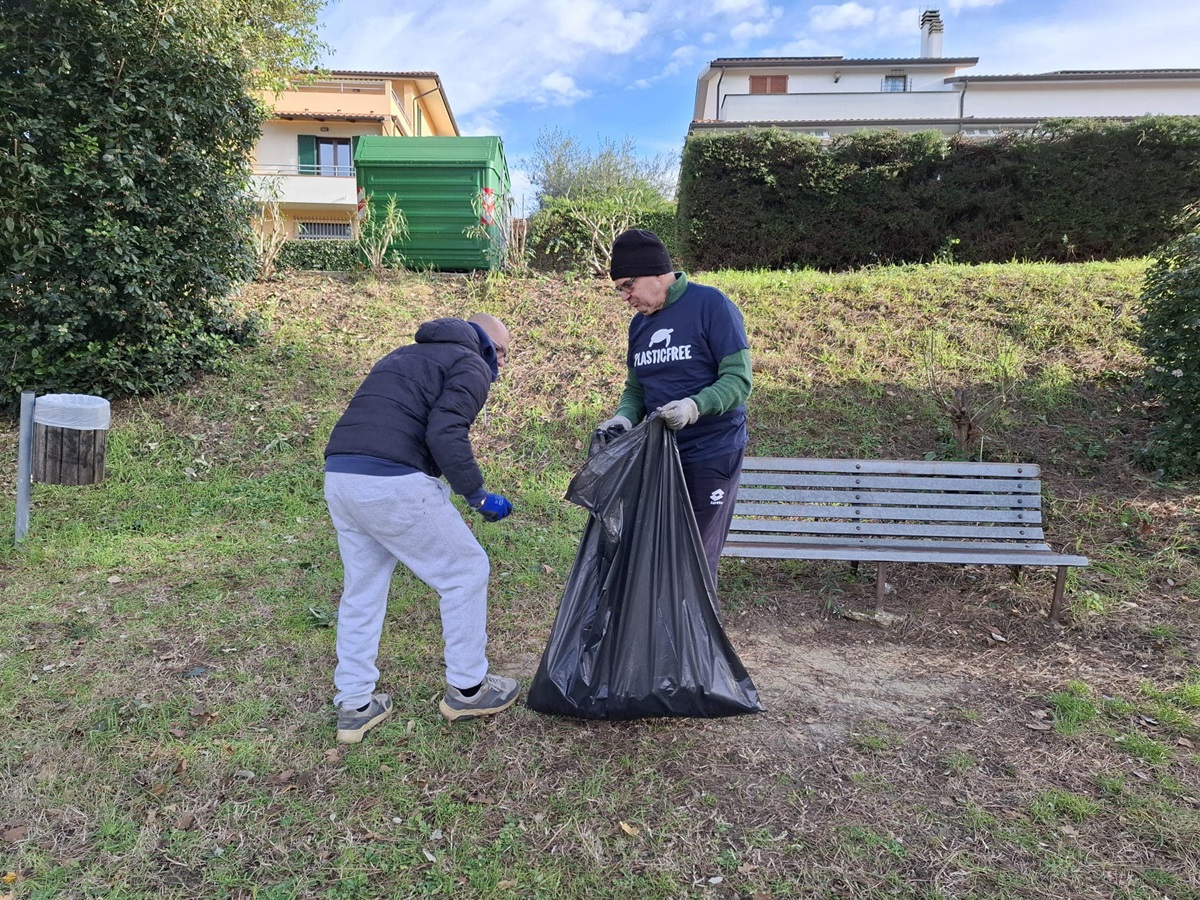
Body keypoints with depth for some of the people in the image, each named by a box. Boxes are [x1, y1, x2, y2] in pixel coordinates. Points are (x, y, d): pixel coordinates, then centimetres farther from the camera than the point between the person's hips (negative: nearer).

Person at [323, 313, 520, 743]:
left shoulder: (407, 354, 28)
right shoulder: (472, 365, 2)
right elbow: (445, 434, -15)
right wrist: (477, 495, -6)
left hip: (338, 476, 9)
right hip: (393, 484, -8)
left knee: (361, 590, 21)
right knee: (466, 572, 9)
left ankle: (354, 706, 29)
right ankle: (466, 688, 22)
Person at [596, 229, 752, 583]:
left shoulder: (710, 304, -9)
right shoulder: (639, 323, 12)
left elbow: (739, 378, -14)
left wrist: (695, 406, -31)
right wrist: (623, 418, -6)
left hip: (712, 456, -6)